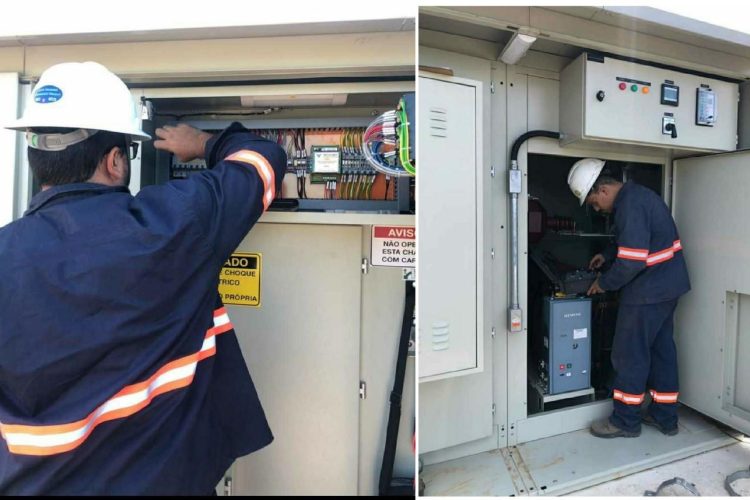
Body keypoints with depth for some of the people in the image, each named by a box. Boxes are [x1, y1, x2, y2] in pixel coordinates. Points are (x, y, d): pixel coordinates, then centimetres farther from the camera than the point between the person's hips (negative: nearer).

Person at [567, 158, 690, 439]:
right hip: (667, 285, 10)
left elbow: (632, 261, -25)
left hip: (648, 291, -10)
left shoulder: (630, 206, -22)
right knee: (661, 349, 16)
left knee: (629, 354, 1)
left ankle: (625, 421, 15)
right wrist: (607, 255, 15)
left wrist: (603, 283, -12)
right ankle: (664, 417, 29)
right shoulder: (635, 194, 10)